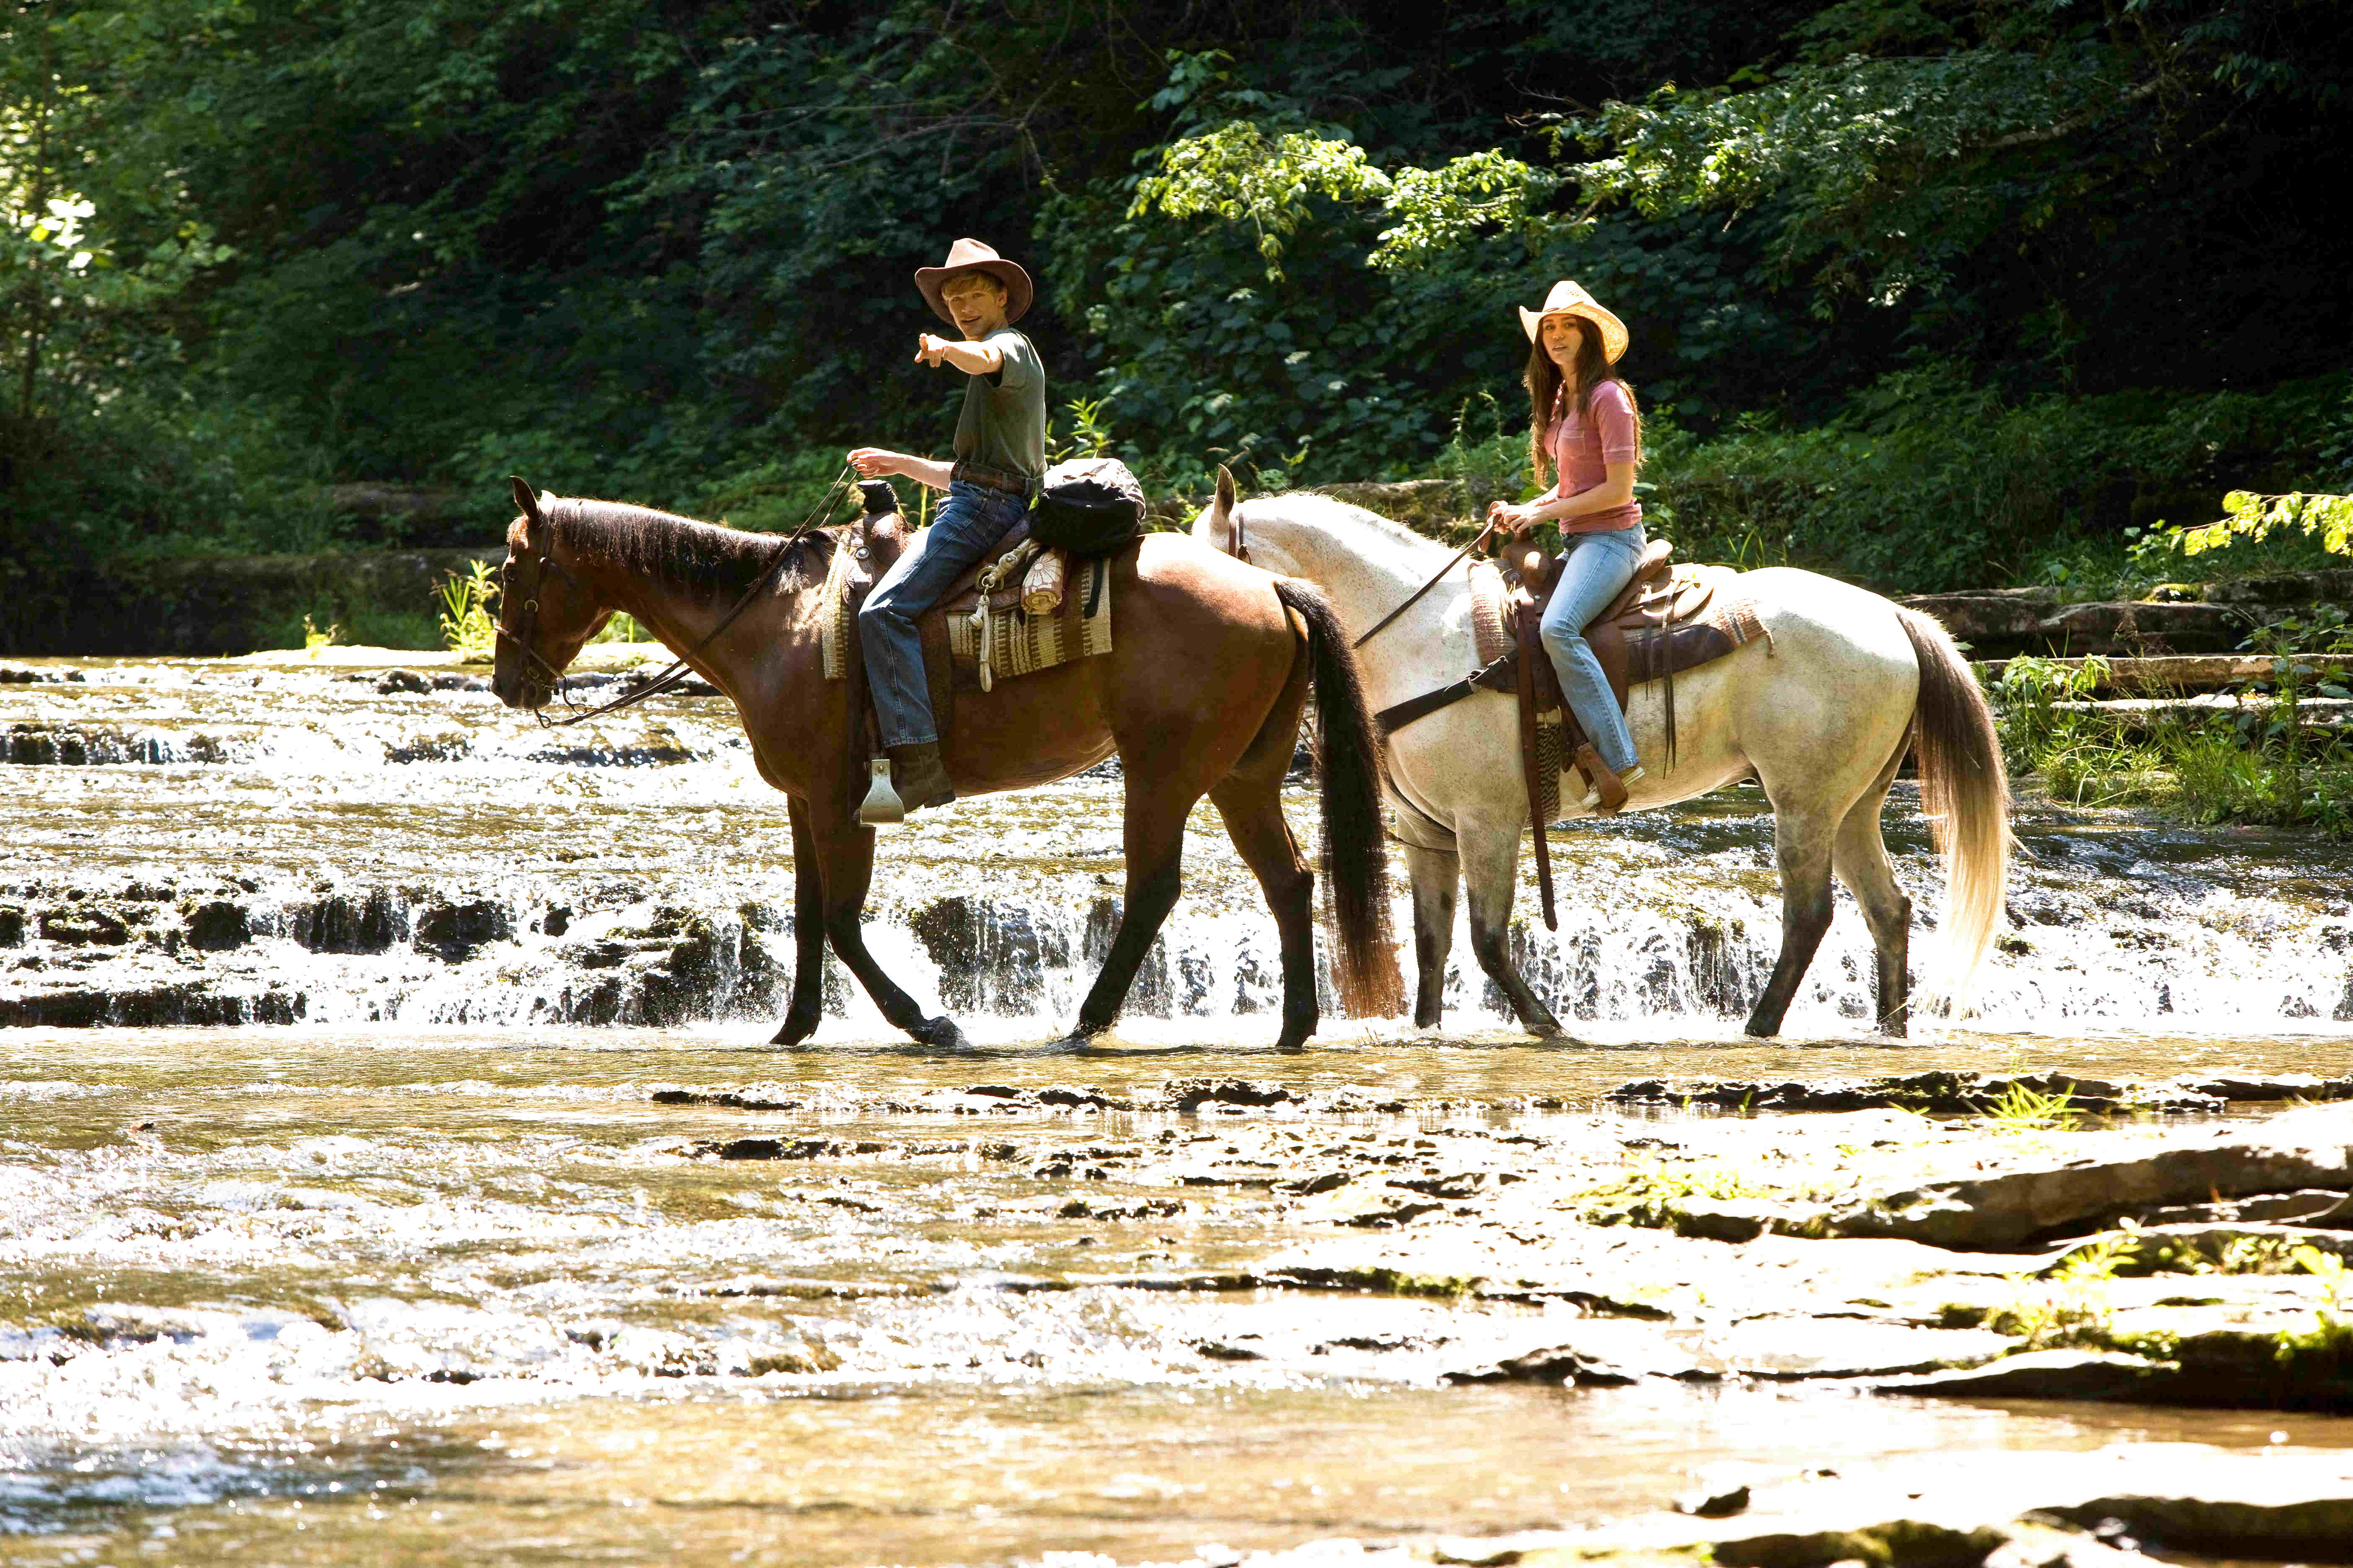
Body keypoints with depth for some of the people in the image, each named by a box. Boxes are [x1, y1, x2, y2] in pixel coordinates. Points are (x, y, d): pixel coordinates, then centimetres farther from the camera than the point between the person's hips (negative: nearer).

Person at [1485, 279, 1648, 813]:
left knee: (1558, 627, -32)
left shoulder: (1607, 398, -12)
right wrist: (1523, 512, 8)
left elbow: (1618, 490, -16)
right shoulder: (1560, 400, 16)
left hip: (1611, 538, -10)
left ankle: (1615, 756, -33)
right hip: (1575, 542, 10)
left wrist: (1544, 512, -12)